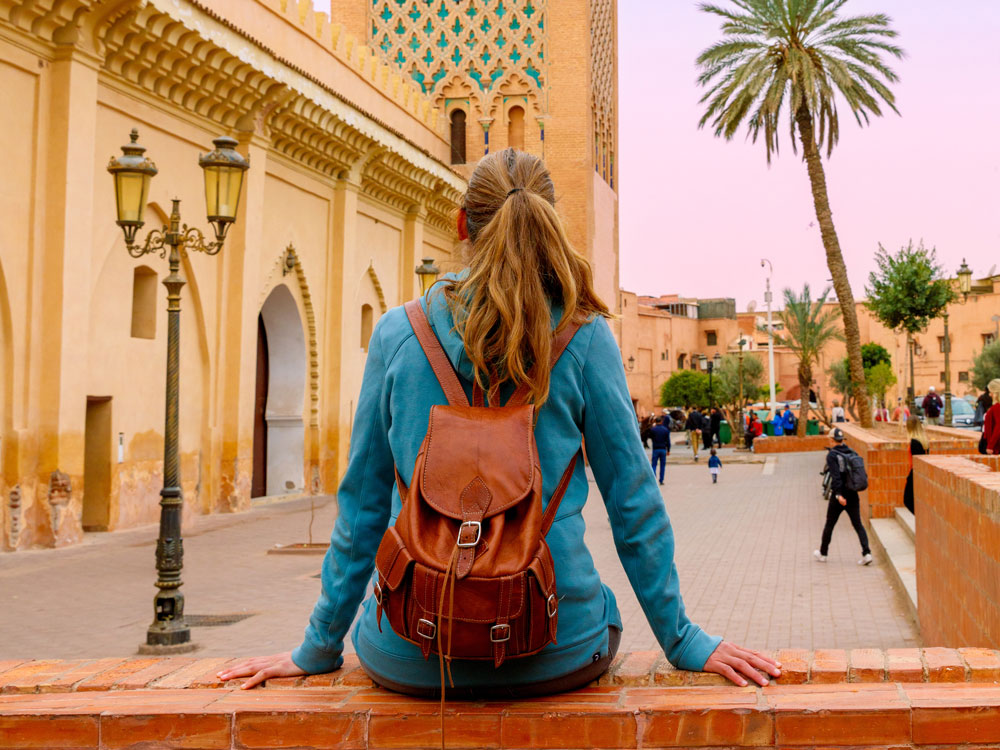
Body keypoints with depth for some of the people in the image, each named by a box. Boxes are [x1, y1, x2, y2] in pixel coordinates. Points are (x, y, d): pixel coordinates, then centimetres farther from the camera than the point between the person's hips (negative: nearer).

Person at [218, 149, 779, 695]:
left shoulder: (398, 334, -4)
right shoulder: (583, 336, -7)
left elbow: (362, 500, 2)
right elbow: (633, 499, -3)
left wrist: (319, 648, 13)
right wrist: (683, 641, 8)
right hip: (554, 651, 0)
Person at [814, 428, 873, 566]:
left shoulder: (832, 455, -11)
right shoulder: (851, 452, 6)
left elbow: (836, 476, -21)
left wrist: (839, 495, -24)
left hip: (840, 495, -4)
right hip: (853, 495, 4)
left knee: (829, 525, 10)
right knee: (858, 525, 5)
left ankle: (822, 553, 23)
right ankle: (866, 553, -10)